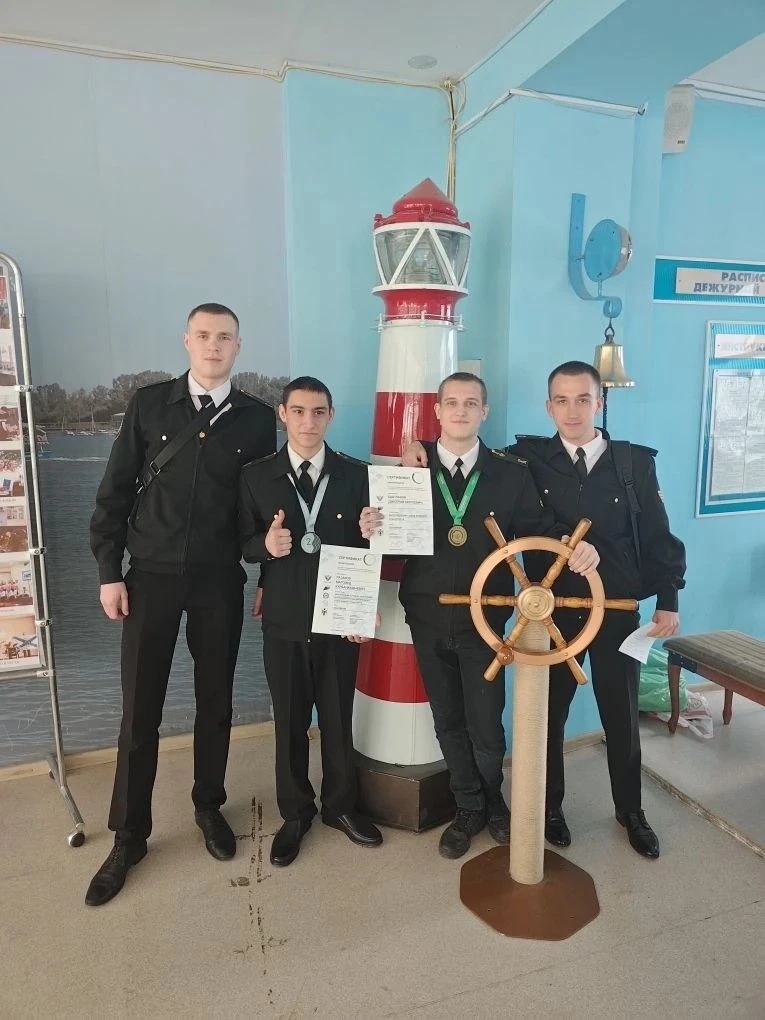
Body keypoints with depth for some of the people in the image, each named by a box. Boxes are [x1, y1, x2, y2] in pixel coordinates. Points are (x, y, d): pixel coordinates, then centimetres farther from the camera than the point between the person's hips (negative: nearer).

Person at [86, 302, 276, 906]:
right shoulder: (149, 405, 1)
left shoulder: (257, 418, 1)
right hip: (151, 576, 0)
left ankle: (209, 807, 34)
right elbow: (115, 493, 1)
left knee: (215, 702, 12)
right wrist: (110, 571, -2)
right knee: (140, 710, 6)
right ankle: (129, 836, 23)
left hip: (219, 581, 1)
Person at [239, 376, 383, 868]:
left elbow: (370, 547, -1)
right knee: (290, 722, 13)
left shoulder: (357, 476, -2)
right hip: (284, 621, 0)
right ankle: (295, 813, 33)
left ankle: (340, 805, 36)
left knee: (338, 719, 13)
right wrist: (265, 545, -21)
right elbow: (244, 546, 1)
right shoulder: (256, 476, -1)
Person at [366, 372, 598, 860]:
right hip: (428, 619, 2)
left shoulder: (512, 472, -1)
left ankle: (492, 801, 40)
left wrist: (576, 545, -22)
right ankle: (470, 809, 39)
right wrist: (372, 528, -23)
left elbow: (538, 528, -2)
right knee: (449, 722, 16)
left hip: (485, 618, -1)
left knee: (485, 724, 7)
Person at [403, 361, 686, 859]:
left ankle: (631, 812, 39)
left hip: (618, 611, 1)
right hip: (551, 612, -1)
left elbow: (658, 537, 2)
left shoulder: (636, 462, -1)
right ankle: (550, 807, 36)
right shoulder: (528, 459, -5)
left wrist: (668, 600, -1)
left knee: (622, 717, 16)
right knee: (548, 715, 13)